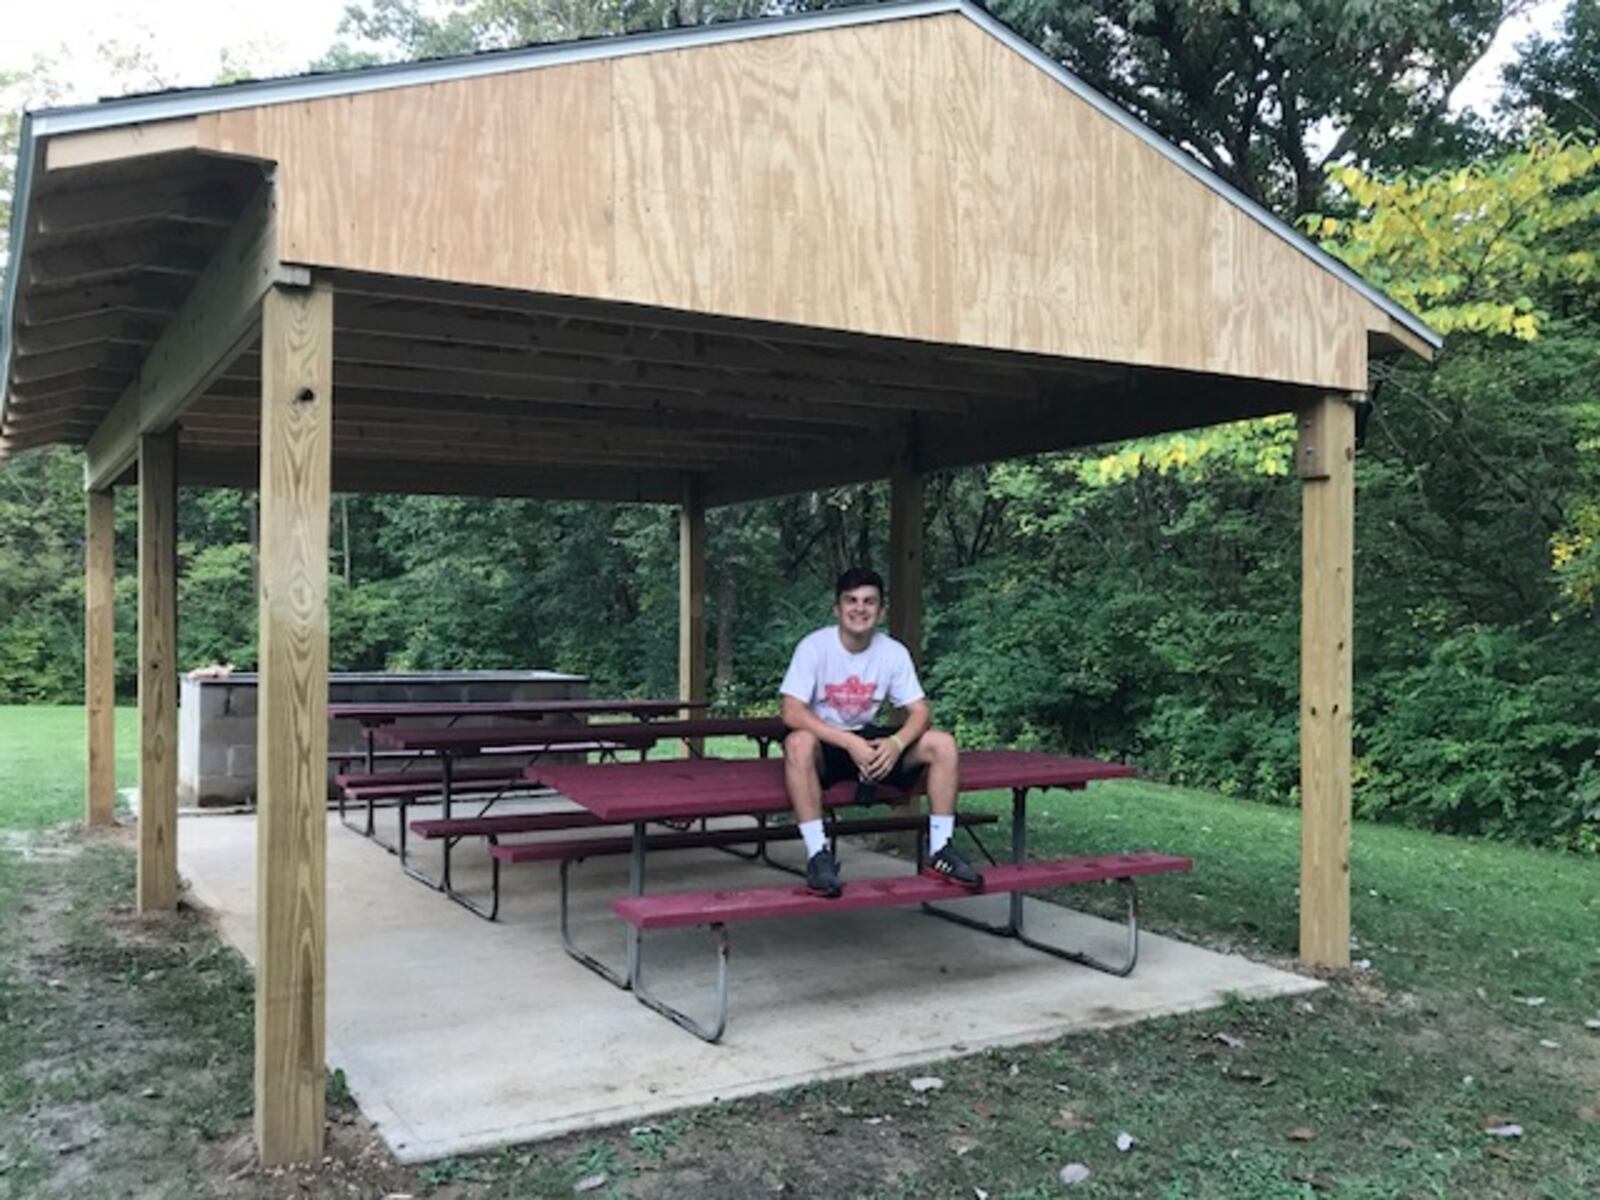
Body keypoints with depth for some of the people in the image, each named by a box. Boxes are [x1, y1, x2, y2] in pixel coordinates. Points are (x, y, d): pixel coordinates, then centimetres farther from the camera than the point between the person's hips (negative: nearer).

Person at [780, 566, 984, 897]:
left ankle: (940, 851, -8)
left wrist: (896, 743, -30)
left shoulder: (894, 652, -7)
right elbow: (792, 713, -26)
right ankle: (818, 854, -30)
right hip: (825, 745, -4)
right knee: (799, 743, -38)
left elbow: (921, 712, -8)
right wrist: (851, 744, -35)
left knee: (942, 744, -16)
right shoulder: (814, 646, -18)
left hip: (870, 740, 4)